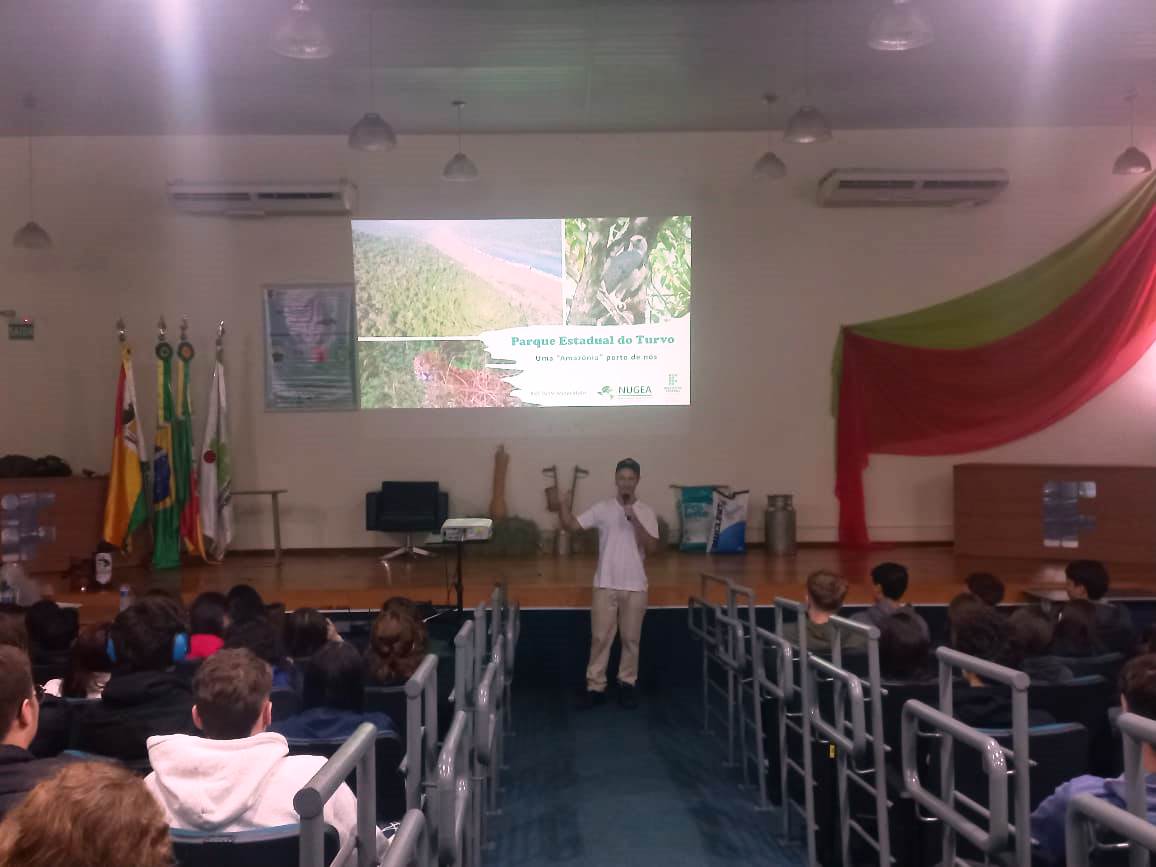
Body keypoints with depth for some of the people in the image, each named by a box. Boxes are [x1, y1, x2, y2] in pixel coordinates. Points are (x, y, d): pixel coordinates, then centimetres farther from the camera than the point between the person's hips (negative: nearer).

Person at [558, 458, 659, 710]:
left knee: (631, 638, 9)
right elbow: (572, 526, -4)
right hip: (605, 585, 0)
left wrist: (634, 520, -21)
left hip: (635, 586, 0)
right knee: (600, 637, 3)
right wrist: (563, 506, -23)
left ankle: (627, 684, 22)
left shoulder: (646, 512, -1)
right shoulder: (602, 508, 1)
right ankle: (595, 687, 11)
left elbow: (652, 547, -10)